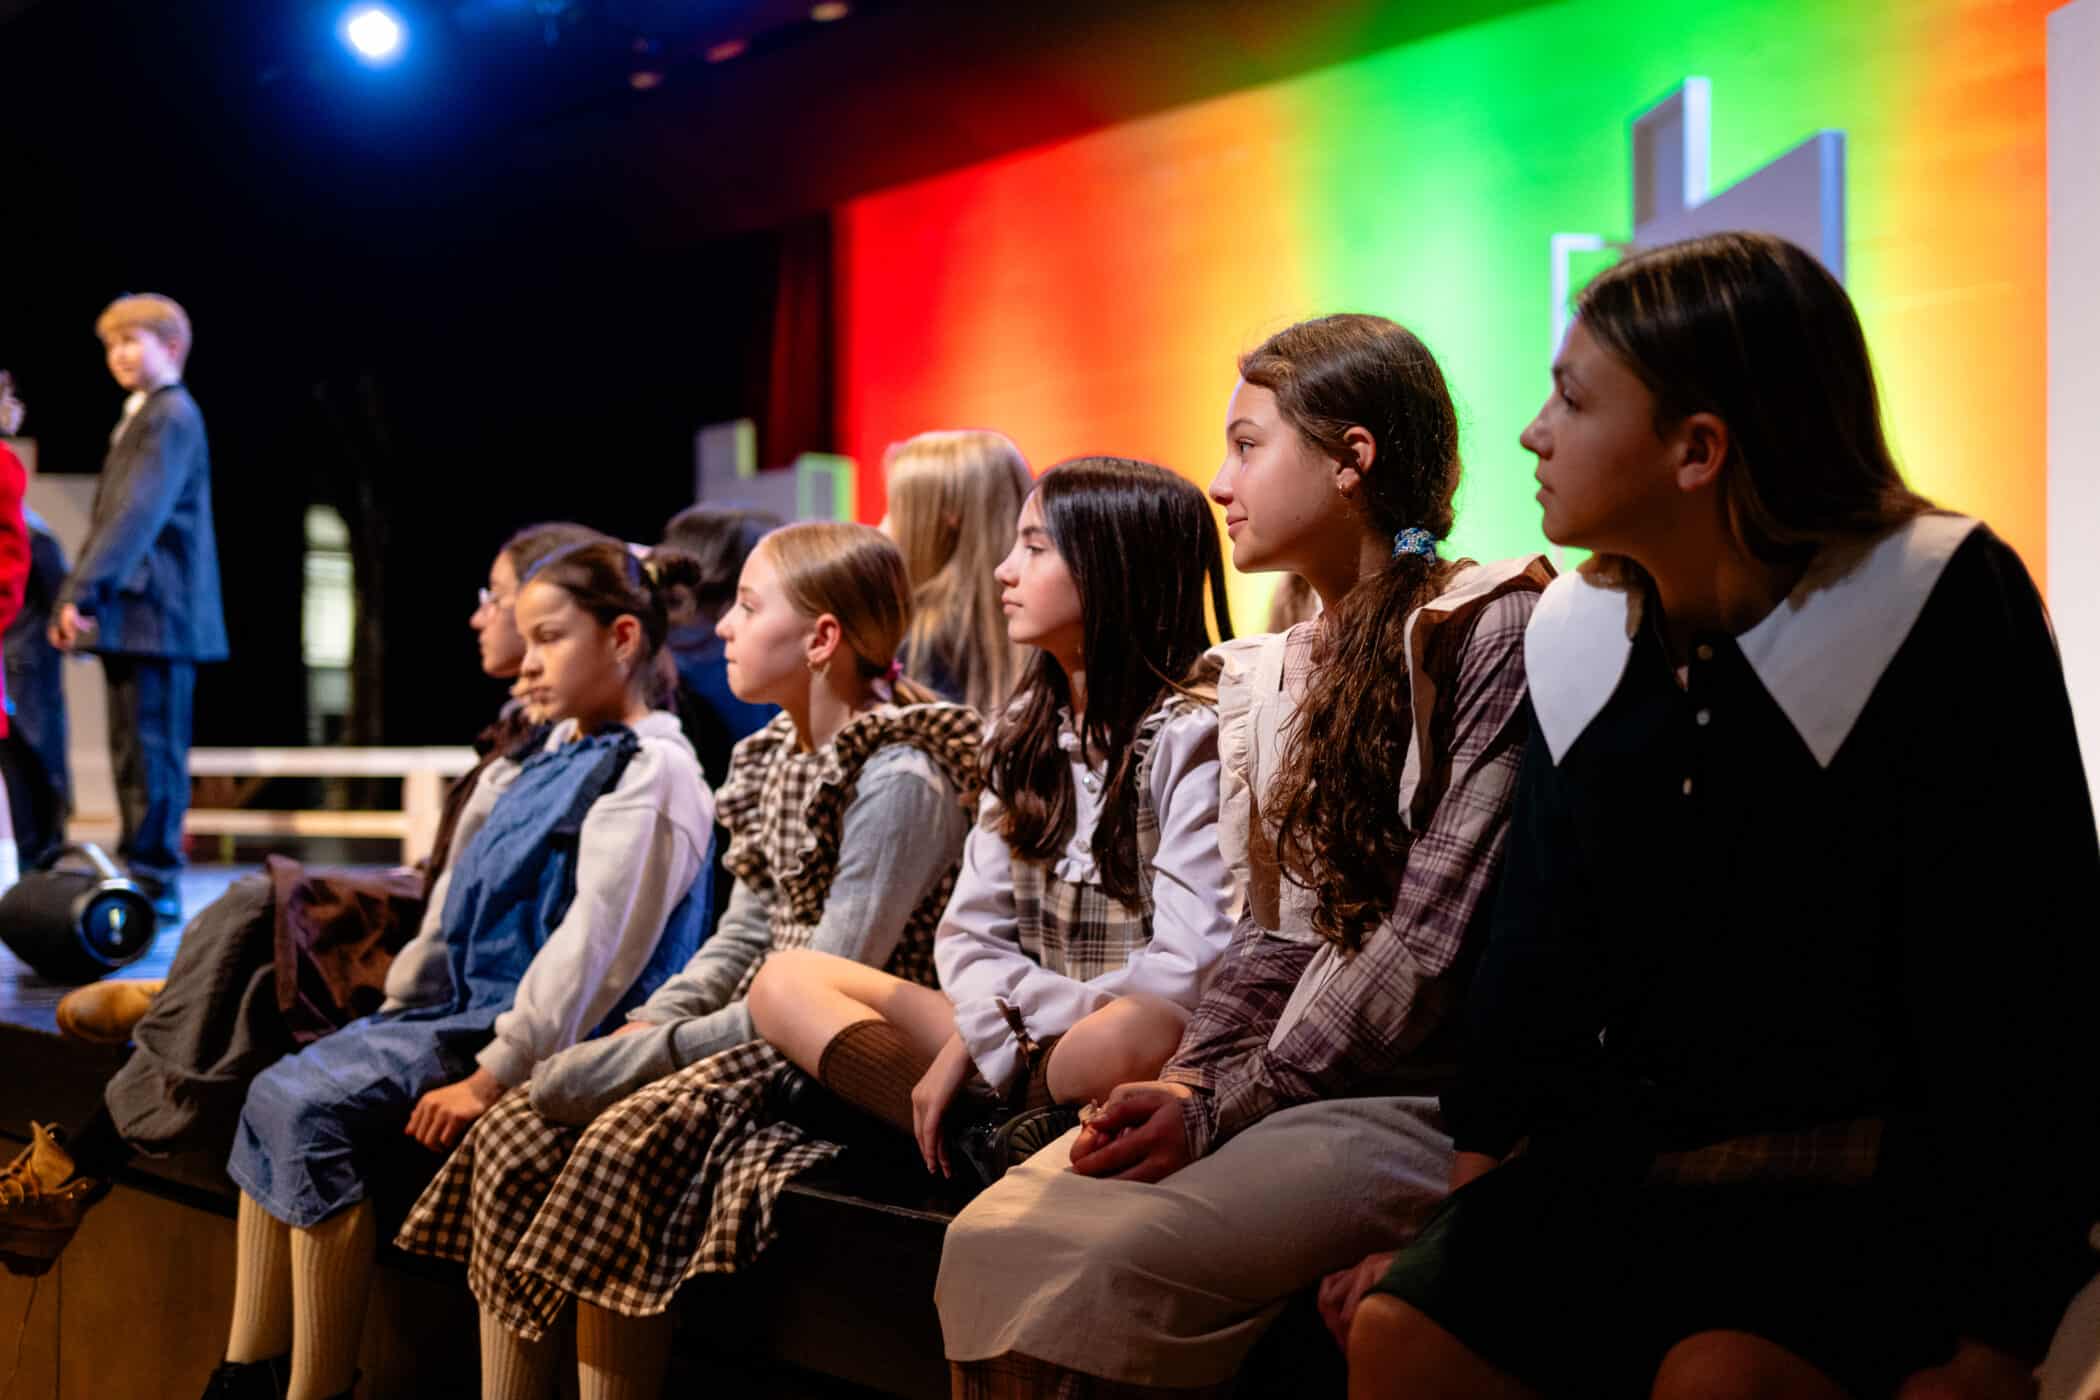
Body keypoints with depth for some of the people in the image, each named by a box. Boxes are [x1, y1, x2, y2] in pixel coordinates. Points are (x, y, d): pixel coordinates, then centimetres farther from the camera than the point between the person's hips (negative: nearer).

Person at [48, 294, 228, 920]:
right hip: (131, 612, 10)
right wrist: (78, 596, 18)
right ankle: (139, 874, 19)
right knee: (134, 754, 13)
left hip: (157, 611, -10)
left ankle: (155, 882, -5)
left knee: (151, 751, -8)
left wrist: (82, 591, -29)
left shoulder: (172, 416, -11)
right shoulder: (141, 417, 21)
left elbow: (139, 513, -23)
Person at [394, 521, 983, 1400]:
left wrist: (665, 1050, -17)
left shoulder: (900, 781, -16)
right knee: (514, 1142, -6)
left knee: (620, 1149, -29)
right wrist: (651, 1022, 1)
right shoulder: (782, 754, 12)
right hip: (759, 1032, 9)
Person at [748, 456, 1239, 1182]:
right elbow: (971, 934, 11)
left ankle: (1001, 1140, -15)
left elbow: (1186, 970, -19)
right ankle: (997, 1138, -22)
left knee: (1142, 1034, -42)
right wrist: (992, 1023, -12)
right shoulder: (1024, 733, 14)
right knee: (788, 980, -4)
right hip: (1019, 1049, 8)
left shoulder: (1190, 733, -10)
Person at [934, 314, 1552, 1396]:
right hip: (1279, 1082, 7)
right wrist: (1188, 1080, -5)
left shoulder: (1492, 632, -10)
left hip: (1422, 1094, -7)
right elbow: (1277, 933, 14)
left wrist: (1227, 1106, -16)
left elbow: (1432, 932, -16)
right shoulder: (1275, 674, 15)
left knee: (1115, 1272, -27)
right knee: (990, 1241, -15)